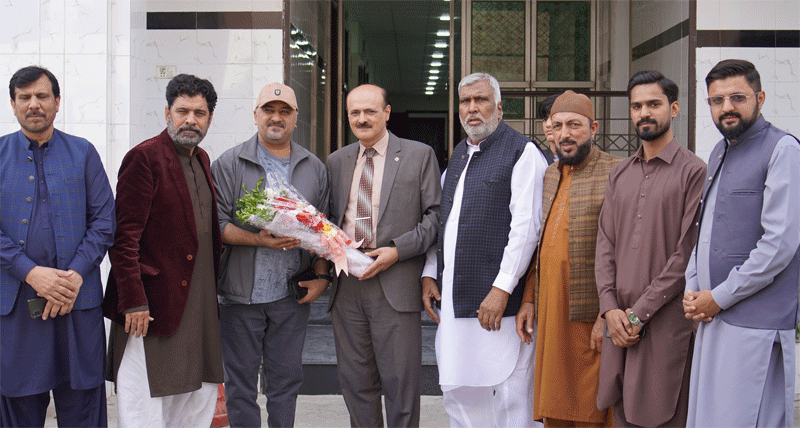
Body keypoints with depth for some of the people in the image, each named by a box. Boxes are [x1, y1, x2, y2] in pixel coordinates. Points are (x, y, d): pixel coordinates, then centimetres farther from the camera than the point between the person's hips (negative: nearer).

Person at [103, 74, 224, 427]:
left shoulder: (202, 160, 14)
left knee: (200, 399, 13)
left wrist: (213, 290, 12)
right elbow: (124, 236, -15)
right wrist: (133, 301, -19)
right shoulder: (144, 157, -10)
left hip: (200, 305, 8)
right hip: (155, 305, -8)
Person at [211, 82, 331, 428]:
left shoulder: (314, 168, 10)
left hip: (292, 295, 2)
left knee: (286, 380, 10)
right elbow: (216, 224, -6)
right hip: (241, 295, -2)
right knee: (240, 384, 6)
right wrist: (259, 239, -19)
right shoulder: (229, 164, 1)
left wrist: (322, 275, 0)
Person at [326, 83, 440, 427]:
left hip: (395, 283, -4)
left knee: (400, 383, -1)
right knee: (355, 382, 11)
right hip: (346, 284, 4)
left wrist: (398, 250, -13)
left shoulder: (419, 155, 3)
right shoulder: (336, 161, 15)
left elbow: (436, 214, -2)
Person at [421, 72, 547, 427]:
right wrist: (430, 275, 12)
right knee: (457, 392, 11)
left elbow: (526, 226, -13)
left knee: (509, 396, -2)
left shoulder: (522, 152, -4)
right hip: (453, 300, 7)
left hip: (497, 302, -7)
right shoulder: (457, 157, 19)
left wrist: (502, 289, -18)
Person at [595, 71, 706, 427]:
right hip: (620, 322, 5)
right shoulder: (619, 174, 15)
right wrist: (610, 308, -2)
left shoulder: (694, 172, -5)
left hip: (666, 322, -5)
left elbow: (687, 254, -11)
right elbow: (605, 244, 11)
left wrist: (640, 312, -11)